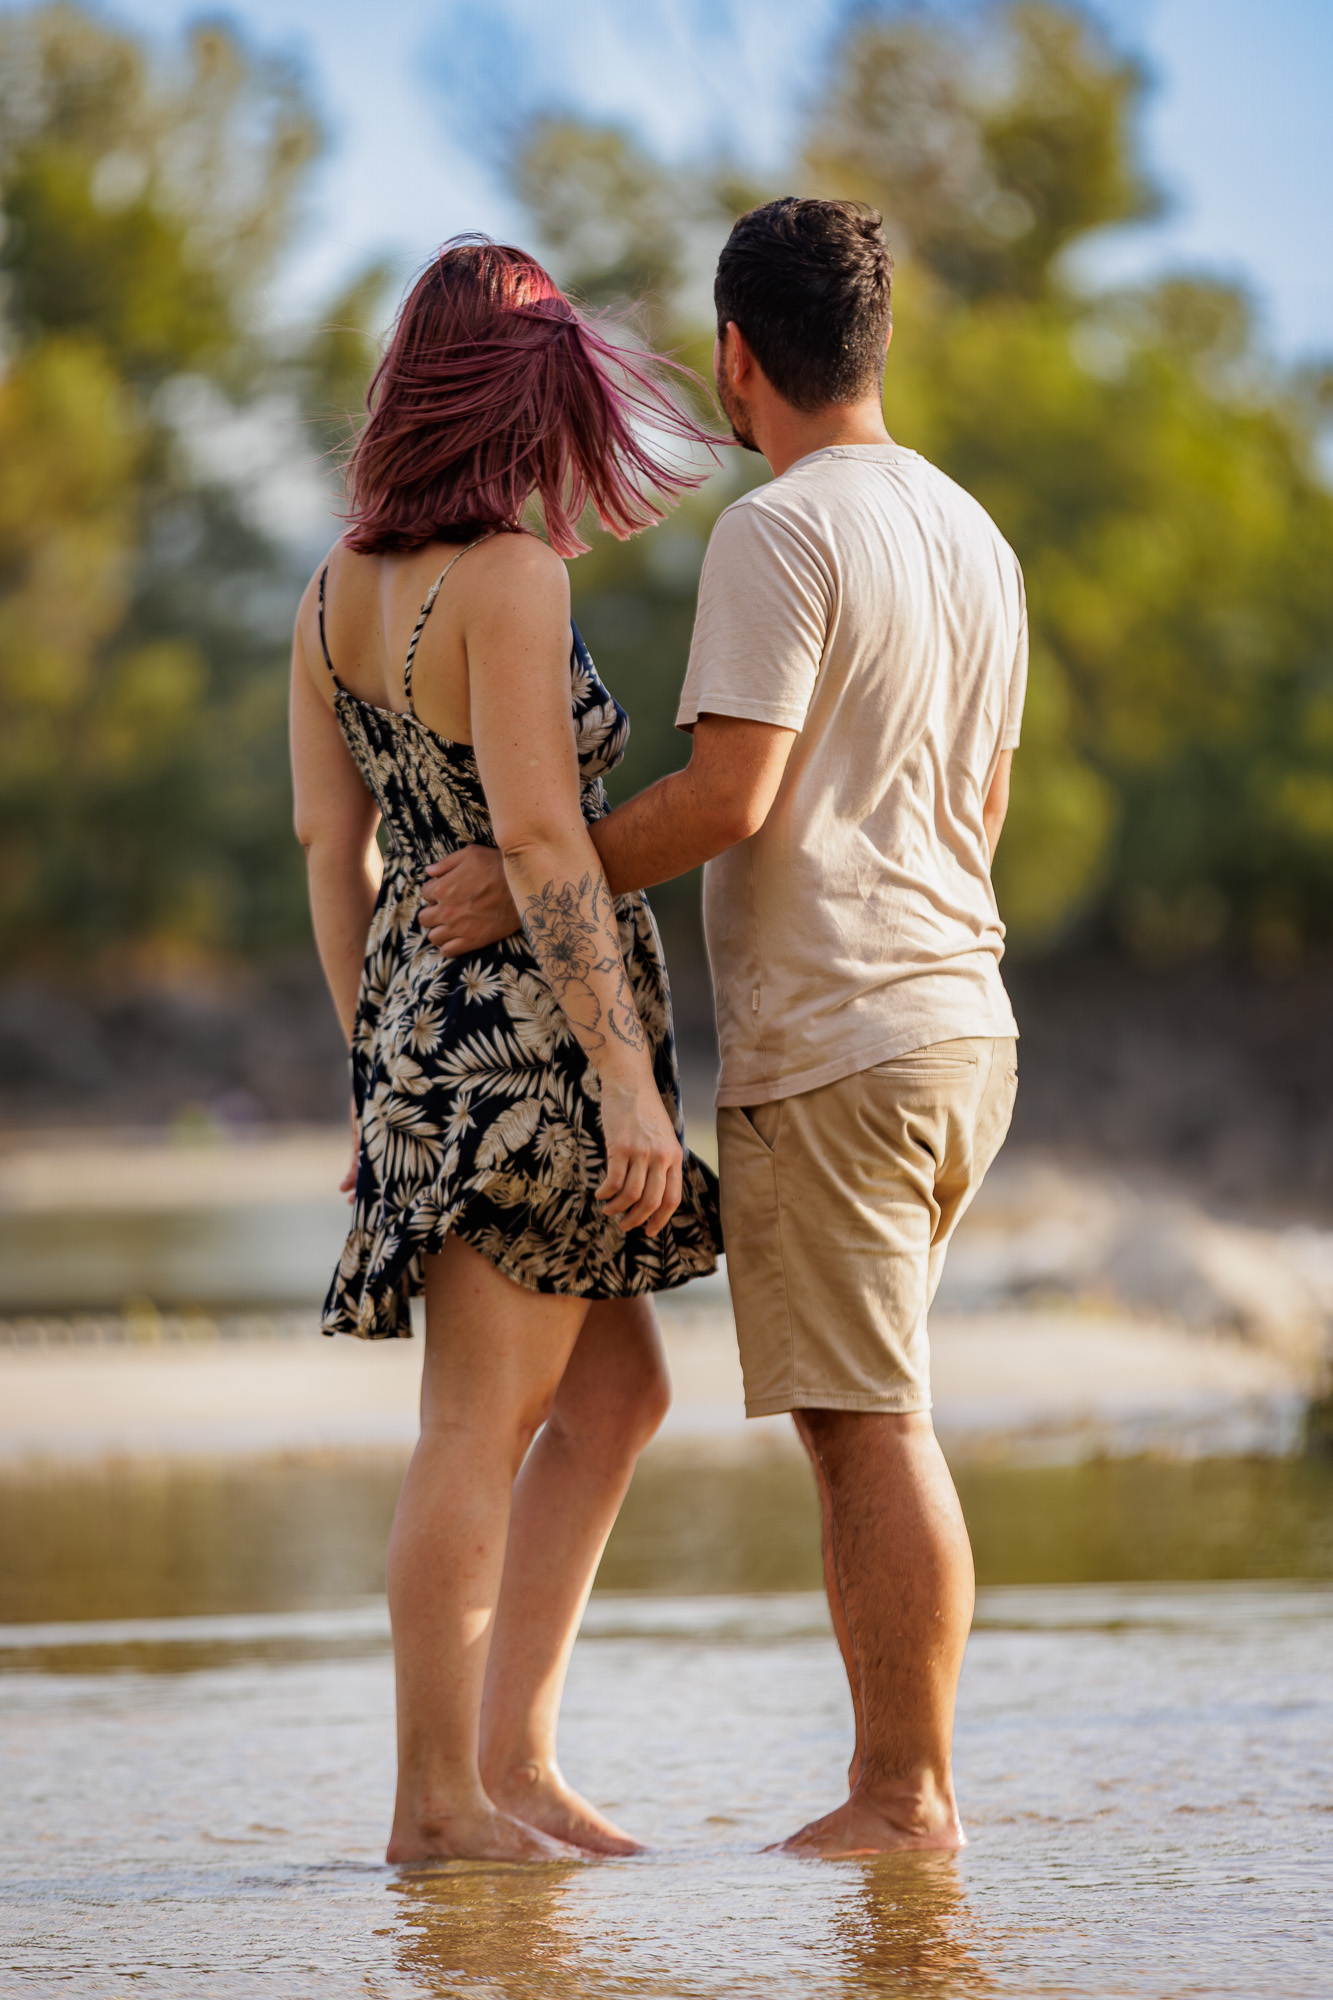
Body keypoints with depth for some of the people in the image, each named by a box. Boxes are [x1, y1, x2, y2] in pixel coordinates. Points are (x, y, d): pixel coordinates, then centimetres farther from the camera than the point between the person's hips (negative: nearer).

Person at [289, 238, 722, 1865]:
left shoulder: (335, 592, 8)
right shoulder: (509, 579, -15)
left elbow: (329, 844, 11)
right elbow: (538, 836, -20)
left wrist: (376, 1056, 18)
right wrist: (630, 1081, -20)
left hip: (423, 1014, 8)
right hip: (528, 1018, -8)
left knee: (616, 1391, 15)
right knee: (483, 1426, -3)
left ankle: (513, 1757, 13)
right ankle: (439, 1799, 1)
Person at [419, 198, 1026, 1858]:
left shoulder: (778, 534, -12)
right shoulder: (971, 535, 15)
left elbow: (728, 797, -19)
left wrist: (529, 881, -10)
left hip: (824, 1040, -8)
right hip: (963, 1027, 8)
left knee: (869, 1423, -5)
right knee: (859, 1413, 13)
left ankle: (908, 1797, -3)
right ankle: (894, 1777, 14)